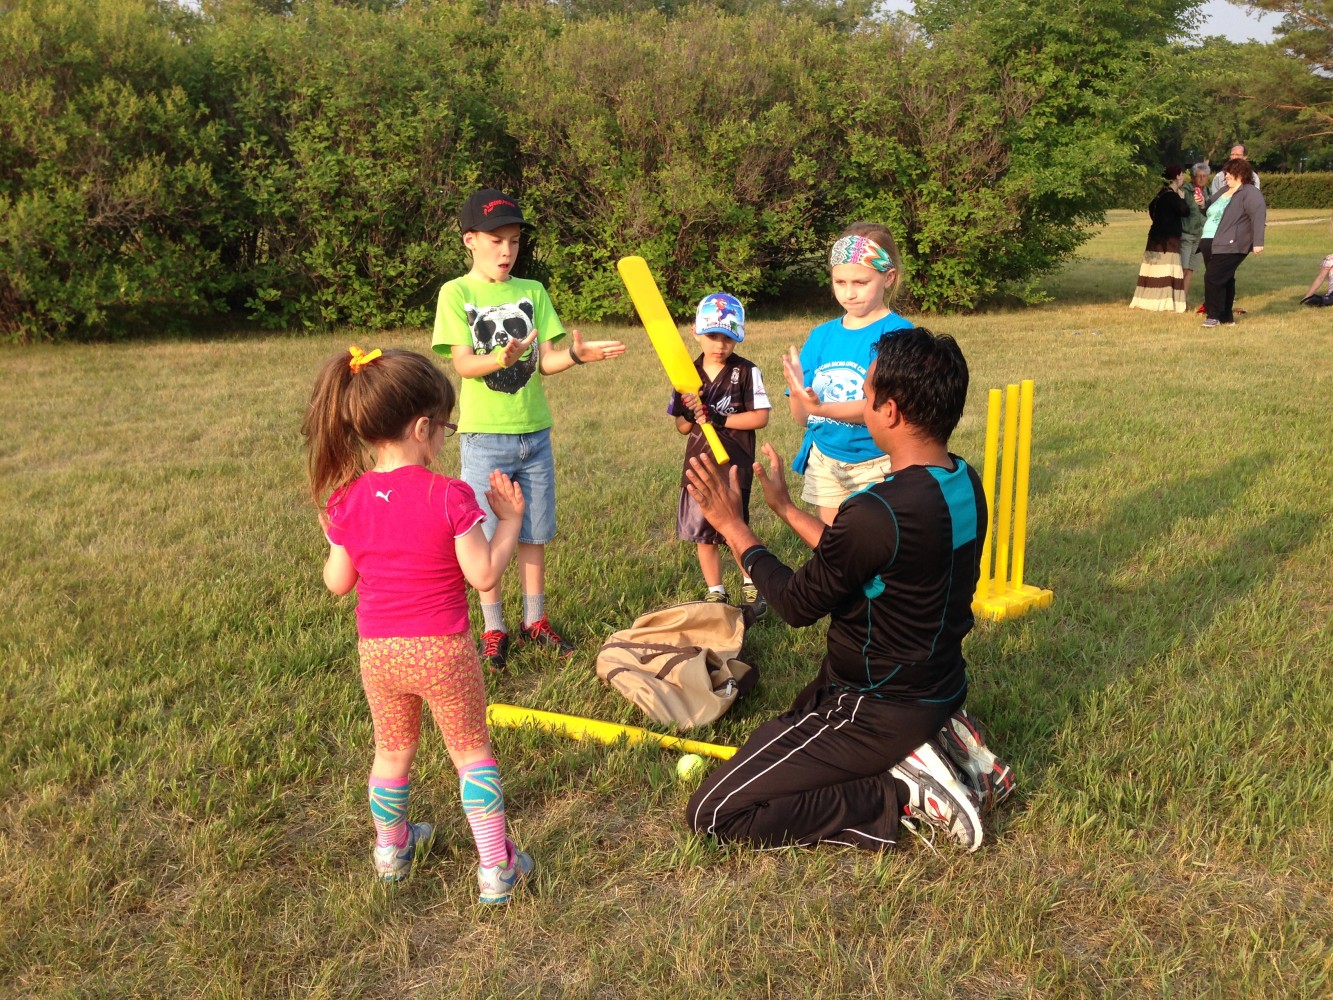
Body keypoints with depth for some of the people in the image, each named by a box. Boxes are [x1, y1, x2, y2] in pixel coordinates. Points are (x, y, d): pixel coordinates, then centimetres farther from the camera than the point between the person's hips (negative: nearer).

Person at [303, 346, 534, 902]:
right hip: (441, 650, -3)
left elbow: (337, 582, 1)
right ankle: (496, 867, 19)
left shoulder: (347, 501, -7)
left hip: (377, 652, 4)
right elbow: (483, 574, -16)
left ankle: (391, 847, 45)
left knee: (392, 751, 25)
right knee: (472, 752, 15)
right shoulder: (449, 497, -20)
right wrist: (509, 520, -4)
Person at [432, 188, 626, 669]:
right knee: (487, 537, 4)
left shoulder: (533, 292, 7)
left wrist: (575, 354, -20)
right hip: (484, 436, -3)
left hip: (534, 432, 4)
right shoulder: (457, 293, -4)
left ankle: (535, 621, 26)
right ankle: (494, 630, 19)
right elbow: (463, 363, -13)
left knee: (534, 534, 11)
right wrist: (503, 358, -33)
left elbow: (545, 360, 1)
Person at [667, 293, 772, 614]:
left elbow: (760, 418, -14)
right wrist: (689, 414, -15)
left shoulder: (747, 372, -7)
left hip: (734, 465, -4)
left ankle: (751, 587, 22)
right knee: (702, 533, 9)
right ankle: (715, 593, 26)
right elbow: (682, 427, 7)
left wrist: (719, 418, -19)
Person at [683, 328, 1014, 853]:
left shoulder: (877, 513, -32)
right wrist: (786, 507, 13)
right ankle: (935, 739, 13)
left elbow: (797, 604, -15)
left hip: (877, 710, -9)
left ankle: (905, 798, -7)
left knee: (713, 813, -5)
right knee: (793, 726, 35)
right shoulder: (964, 484, -4)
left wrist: (732, 526, -6)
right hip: (940, 686, 9)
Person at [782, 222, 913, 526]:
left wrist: (821, 408, -36)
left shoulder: (897, 333, -12)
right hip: (825, 461, 5)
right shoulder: (821, 335, 3)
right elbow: (802, 417, 1)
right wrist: (796, 391, -21)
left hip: (875, 464, -5)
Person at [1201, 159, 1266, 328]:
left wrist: (1258, 242, -26)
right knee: (1224, 280, 12)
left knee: (1213, 277, -13)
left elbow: (1258, 216, -18)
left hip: (1229, 245, -9)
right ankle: (1227, 317, 18)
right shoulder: (1224, 191, 20)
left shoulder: (1249, 193, -8)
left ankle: (1215, 315, -4)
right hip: (1210, 243, 9)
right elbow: (1210, 210, 37)